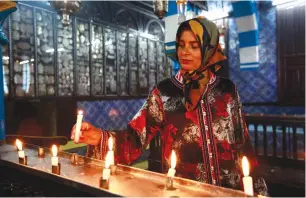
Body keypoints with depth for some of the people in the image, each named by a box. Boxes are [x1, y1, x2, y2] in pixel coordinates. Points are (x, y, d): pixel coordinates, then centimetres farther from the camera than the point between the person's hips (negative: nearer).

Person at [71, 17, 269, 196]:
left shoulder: (227, 90, 1)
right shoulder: (164, 91, -4)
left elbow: (242, 143, 6)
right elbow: (135, 137, -10)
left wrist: (256, 188, 7)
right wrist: (100, 137, -26)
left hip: (228, 188, 1)